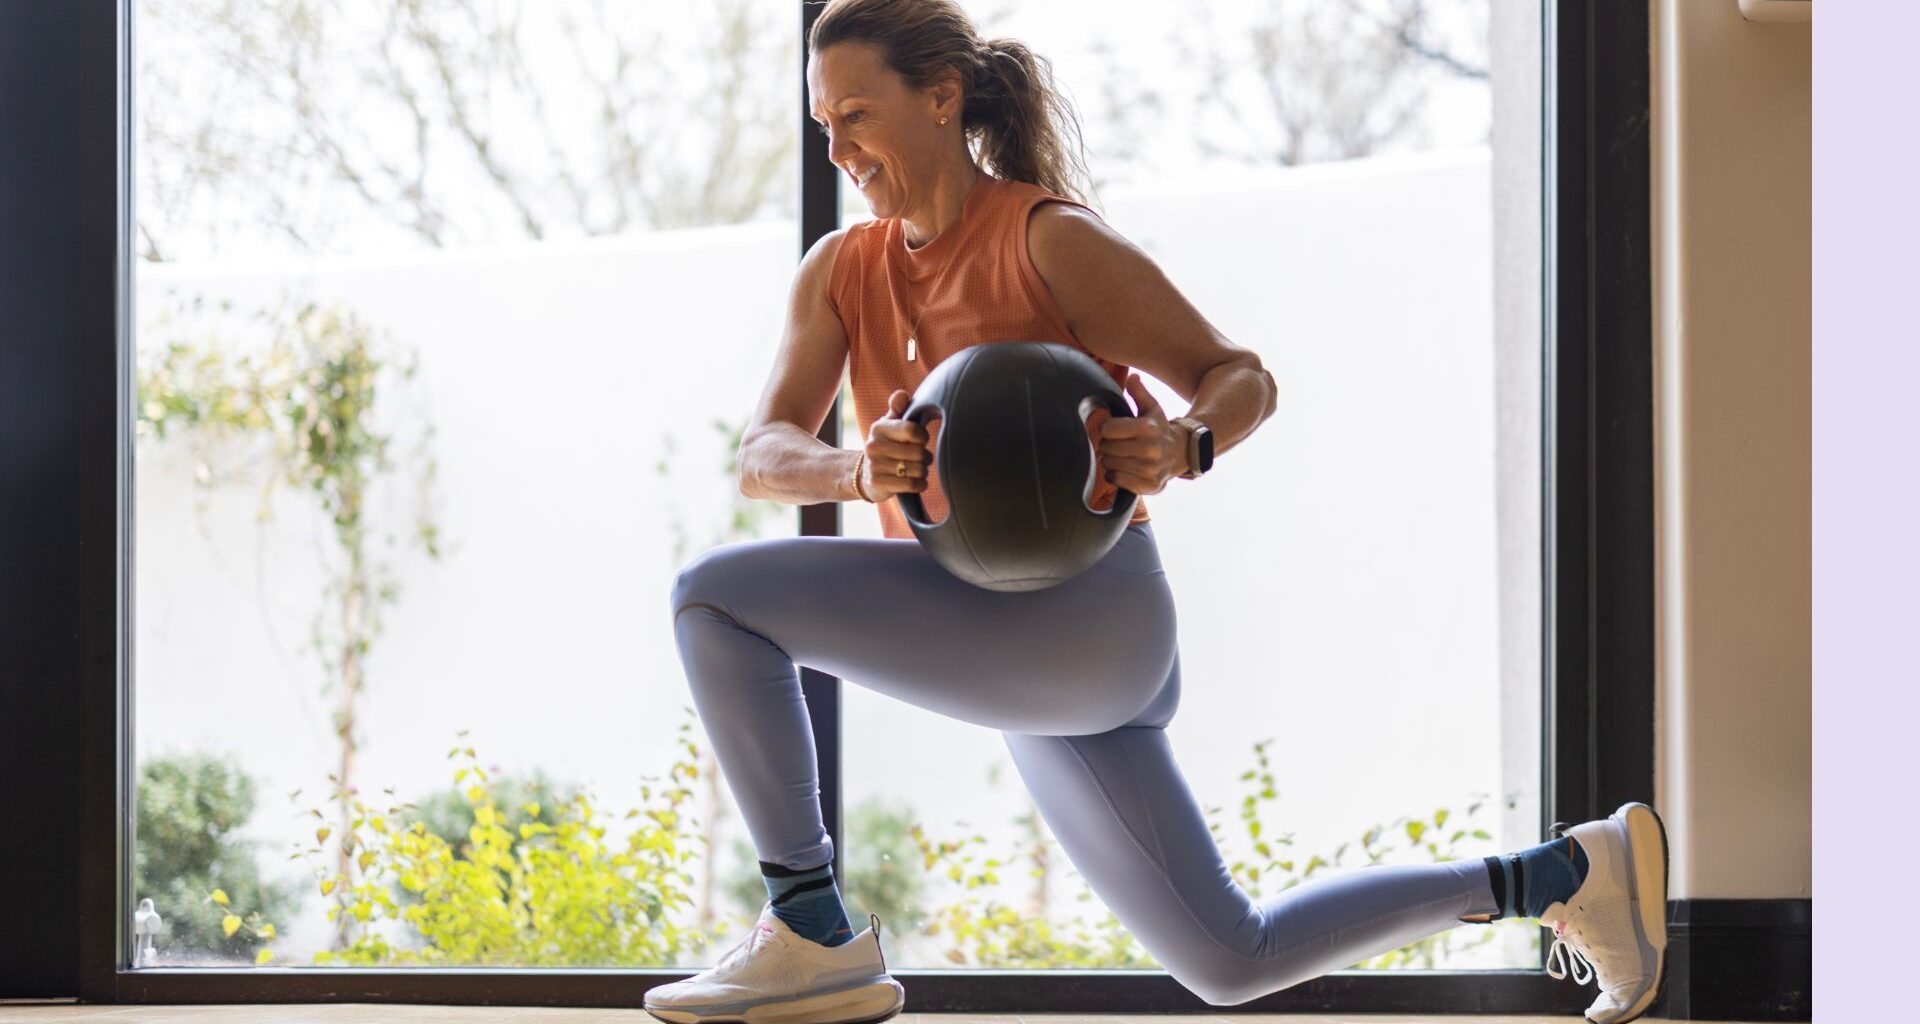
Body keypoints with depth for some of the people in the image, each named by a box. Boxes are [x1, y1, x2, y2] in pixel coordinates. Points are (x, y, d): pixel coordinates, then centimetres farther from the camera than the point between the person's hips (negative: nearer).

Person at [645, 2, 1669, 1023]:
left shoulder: (1049, 238, -7)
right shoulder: (840, 271, 12)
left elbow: (1243, 379, -4)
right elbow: (761, 457, 0)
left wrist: (1178, 446, -27)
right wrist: (858, 472, -22)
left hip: (1084, 618, -9)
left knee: (716, 593, -17)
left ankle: (811, 939, -12)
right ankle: (1567, 873, 26)